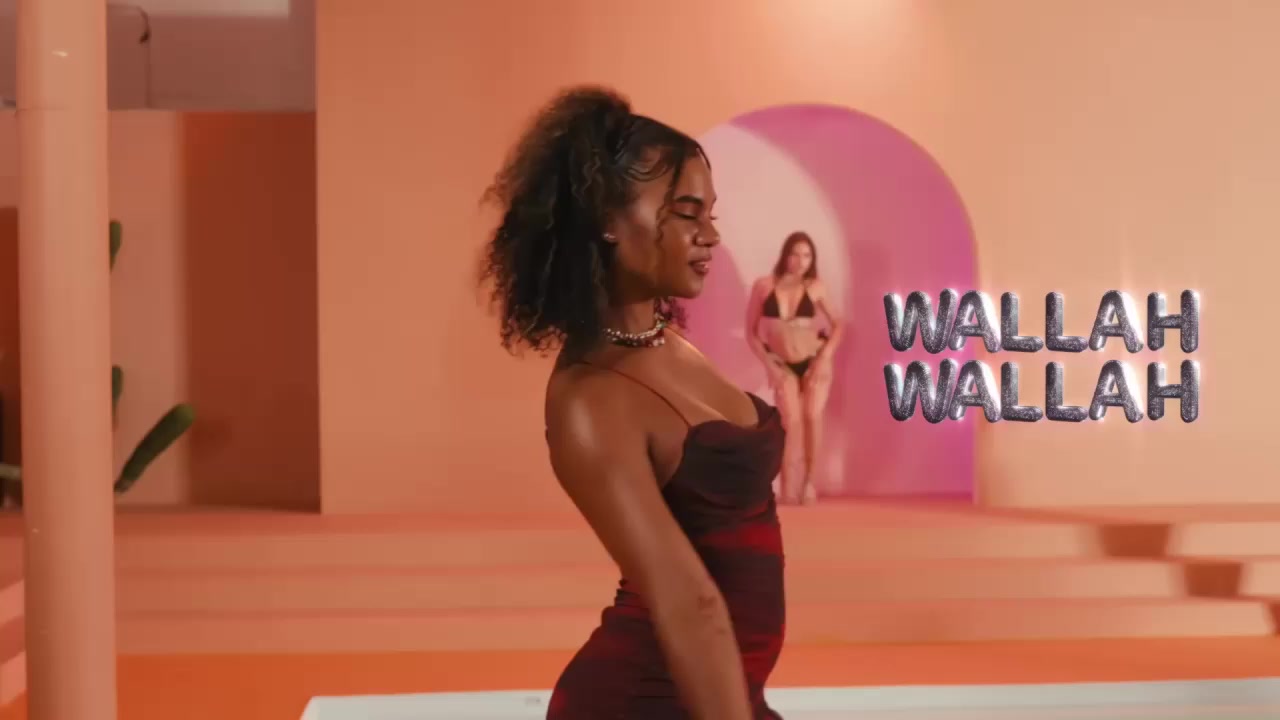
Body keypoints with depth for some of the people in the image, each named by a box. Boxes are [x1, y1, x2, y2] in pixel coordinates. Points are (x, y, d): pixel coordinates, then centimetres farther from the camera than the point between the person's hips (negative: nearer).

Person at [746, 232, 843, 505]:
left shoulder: (815, 287, -7)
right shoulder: (764, 286, -8)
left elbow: (837, 324, 3)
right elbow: (751, 332, -1)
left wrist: (825, 357, -9)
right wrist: (769, 365, -7)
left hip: (814, 360, 1)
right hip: (783, 364, -1)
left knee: (812, 417, -7)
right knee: (792, 421, -14)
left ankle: (809, 481, 5)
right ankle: (789, 487, -11)